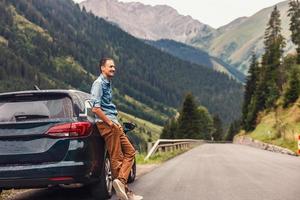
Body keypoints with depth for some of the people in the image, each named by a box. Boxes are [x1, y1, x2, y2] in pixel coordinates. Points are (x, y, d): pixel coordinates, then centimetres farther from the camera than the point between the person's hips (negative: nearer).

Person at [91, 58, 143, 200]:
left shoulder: (108, 84, 19)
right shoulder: (99, 83, -10)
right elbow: (95, 108, -21)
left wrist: (115, 123, 15)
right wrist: (109, 122, -16)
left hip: (114, 124, 10)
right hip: (106, 124, -10)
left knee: (130, 151, 9)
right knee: (116, 158, -6)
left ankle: (120, 181, 2)